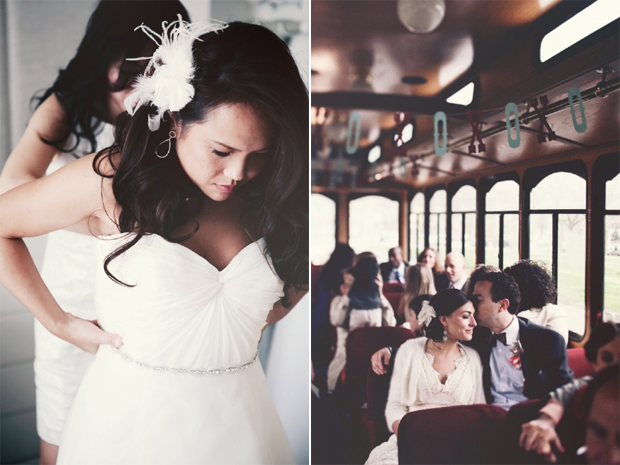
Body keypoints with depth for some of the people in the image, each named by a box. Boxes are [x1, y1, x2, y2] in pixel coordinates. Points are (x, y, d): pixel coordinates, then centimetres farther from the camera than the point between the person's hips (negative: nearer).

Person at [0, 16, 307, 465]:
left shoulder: (273, 195, -9)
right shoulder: (113, 181, -15)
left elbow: (304, 265, 9)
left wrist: (260, 319, -3)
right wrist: (59, 322, -4)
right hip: (131, 415, -2)